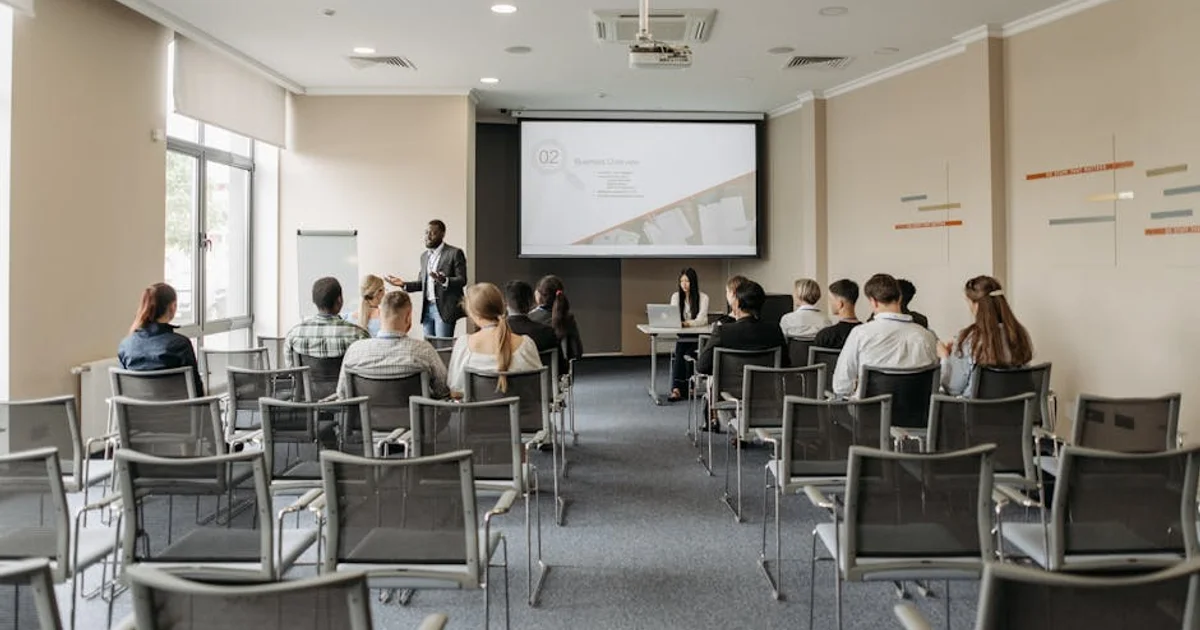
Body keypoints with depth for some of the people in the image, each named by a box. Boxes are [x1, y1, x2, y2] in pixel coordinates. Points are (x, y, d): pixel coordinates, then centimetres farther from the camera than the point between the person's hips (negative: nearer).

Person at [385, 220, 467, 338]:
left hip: (444, 308, -6)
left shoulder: (454, 253, -4)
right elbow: (422, 283, 20)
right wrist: (404, 284, 4)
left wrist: (444, 281, -28)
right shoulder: (425, 255, 17)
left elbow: (462, 280, -9)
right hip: (427, 308, 6)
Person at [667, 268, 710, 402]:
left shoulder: (703, 297, -5)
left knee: (688, 354, -29)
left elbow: (701, 320, -17)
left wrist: (687, 323, -37)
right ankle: (676, 389, -37)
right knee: (678, 355, -27)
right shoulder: (676, 296, 6)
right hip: (681, 337, 2)